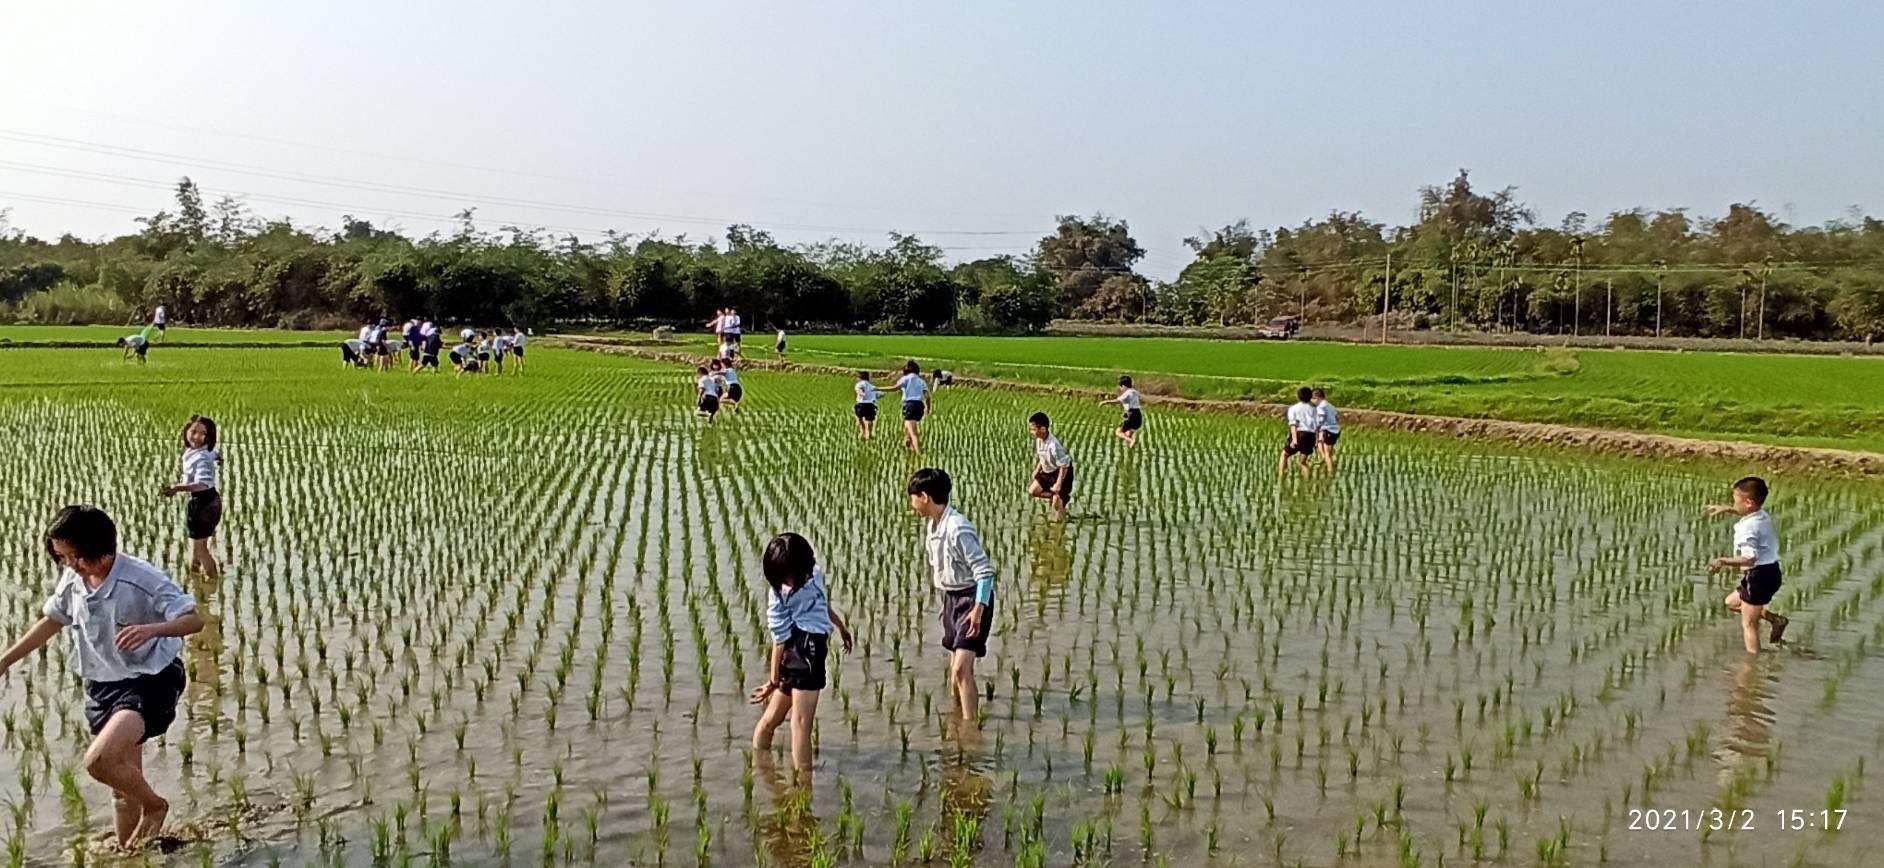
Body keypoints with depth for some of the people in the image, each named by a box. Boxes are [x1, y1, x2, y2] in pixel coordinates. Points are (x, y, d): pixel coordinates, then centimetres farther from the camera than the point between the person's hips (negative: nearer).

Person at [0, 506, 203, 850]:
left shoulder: (142, 580, -22)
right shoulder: (72, 581, -2)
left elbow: (194, 619, -25)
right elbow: (51, 621, 17)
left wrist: (152, 629, -42)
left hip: (149, 682, -7)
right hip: (103, 684, 7)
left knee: (98, 761, -25)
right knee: (124, 779, 15)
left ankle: (155, 805, 1)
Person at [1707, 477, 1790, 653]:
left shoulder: (1749, 528, -24)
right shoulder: (1763, 515, 5)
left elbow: (1750, 558, -32)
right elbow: (1749, 513, 32)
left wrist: (1723, 561, -32)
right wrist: (1727, 508, 31)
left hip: (1759, 575, -10)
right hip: (1770, 572, 10)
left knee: (1748, 623, 0)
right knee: (1732, 602, 25)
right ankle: (1776, 619, 19)